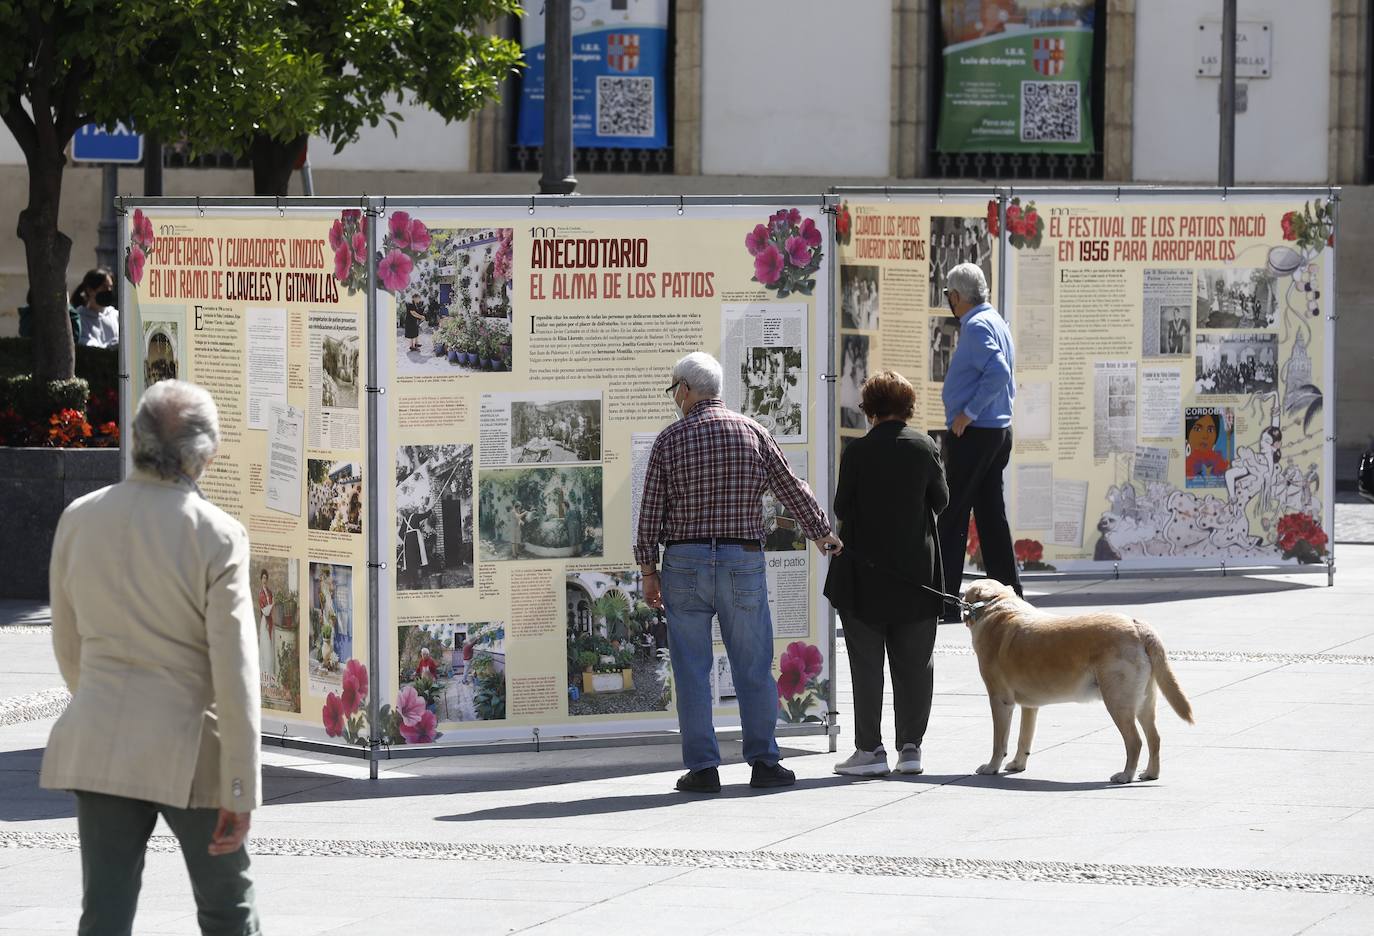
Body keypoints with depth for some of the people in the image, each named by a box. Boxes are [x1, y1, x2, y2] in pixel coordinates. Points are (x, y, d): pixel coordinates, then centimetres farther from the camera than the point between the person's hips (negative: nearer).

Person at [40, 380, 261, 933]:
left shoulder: (79, 520, -1)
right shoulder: (217, 536, -14)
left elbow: (69, 644, 11)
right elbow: (235, 671, -15)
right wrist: (241, 790, -11)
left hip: (99, 745, 3)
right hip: (189, 752, -3)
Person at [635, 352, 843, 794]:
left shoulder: (670, 440, -1)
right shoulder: (752, 432, 2)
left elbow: (651, 510, -1)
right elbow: (791, 488, 8)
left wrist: (648, 571, 6)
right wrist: (821, 532, 23)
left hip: (685, 562, -1)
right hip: (744, 560, 1)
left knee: (692, 670, 3)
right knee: (753, 666, 7)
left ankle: (702, 767, 1)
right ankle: (763, 761, 8)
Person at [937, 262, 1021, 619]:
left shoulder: (977, 327, -14)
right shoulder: (996, 322, 16)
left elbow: (998, 372, -28)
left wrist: (968, 413, -22)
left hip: (973, 434, -10)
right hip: (999, 431, 10)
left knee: (952, 518, -6)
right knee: (991, 515, 12)